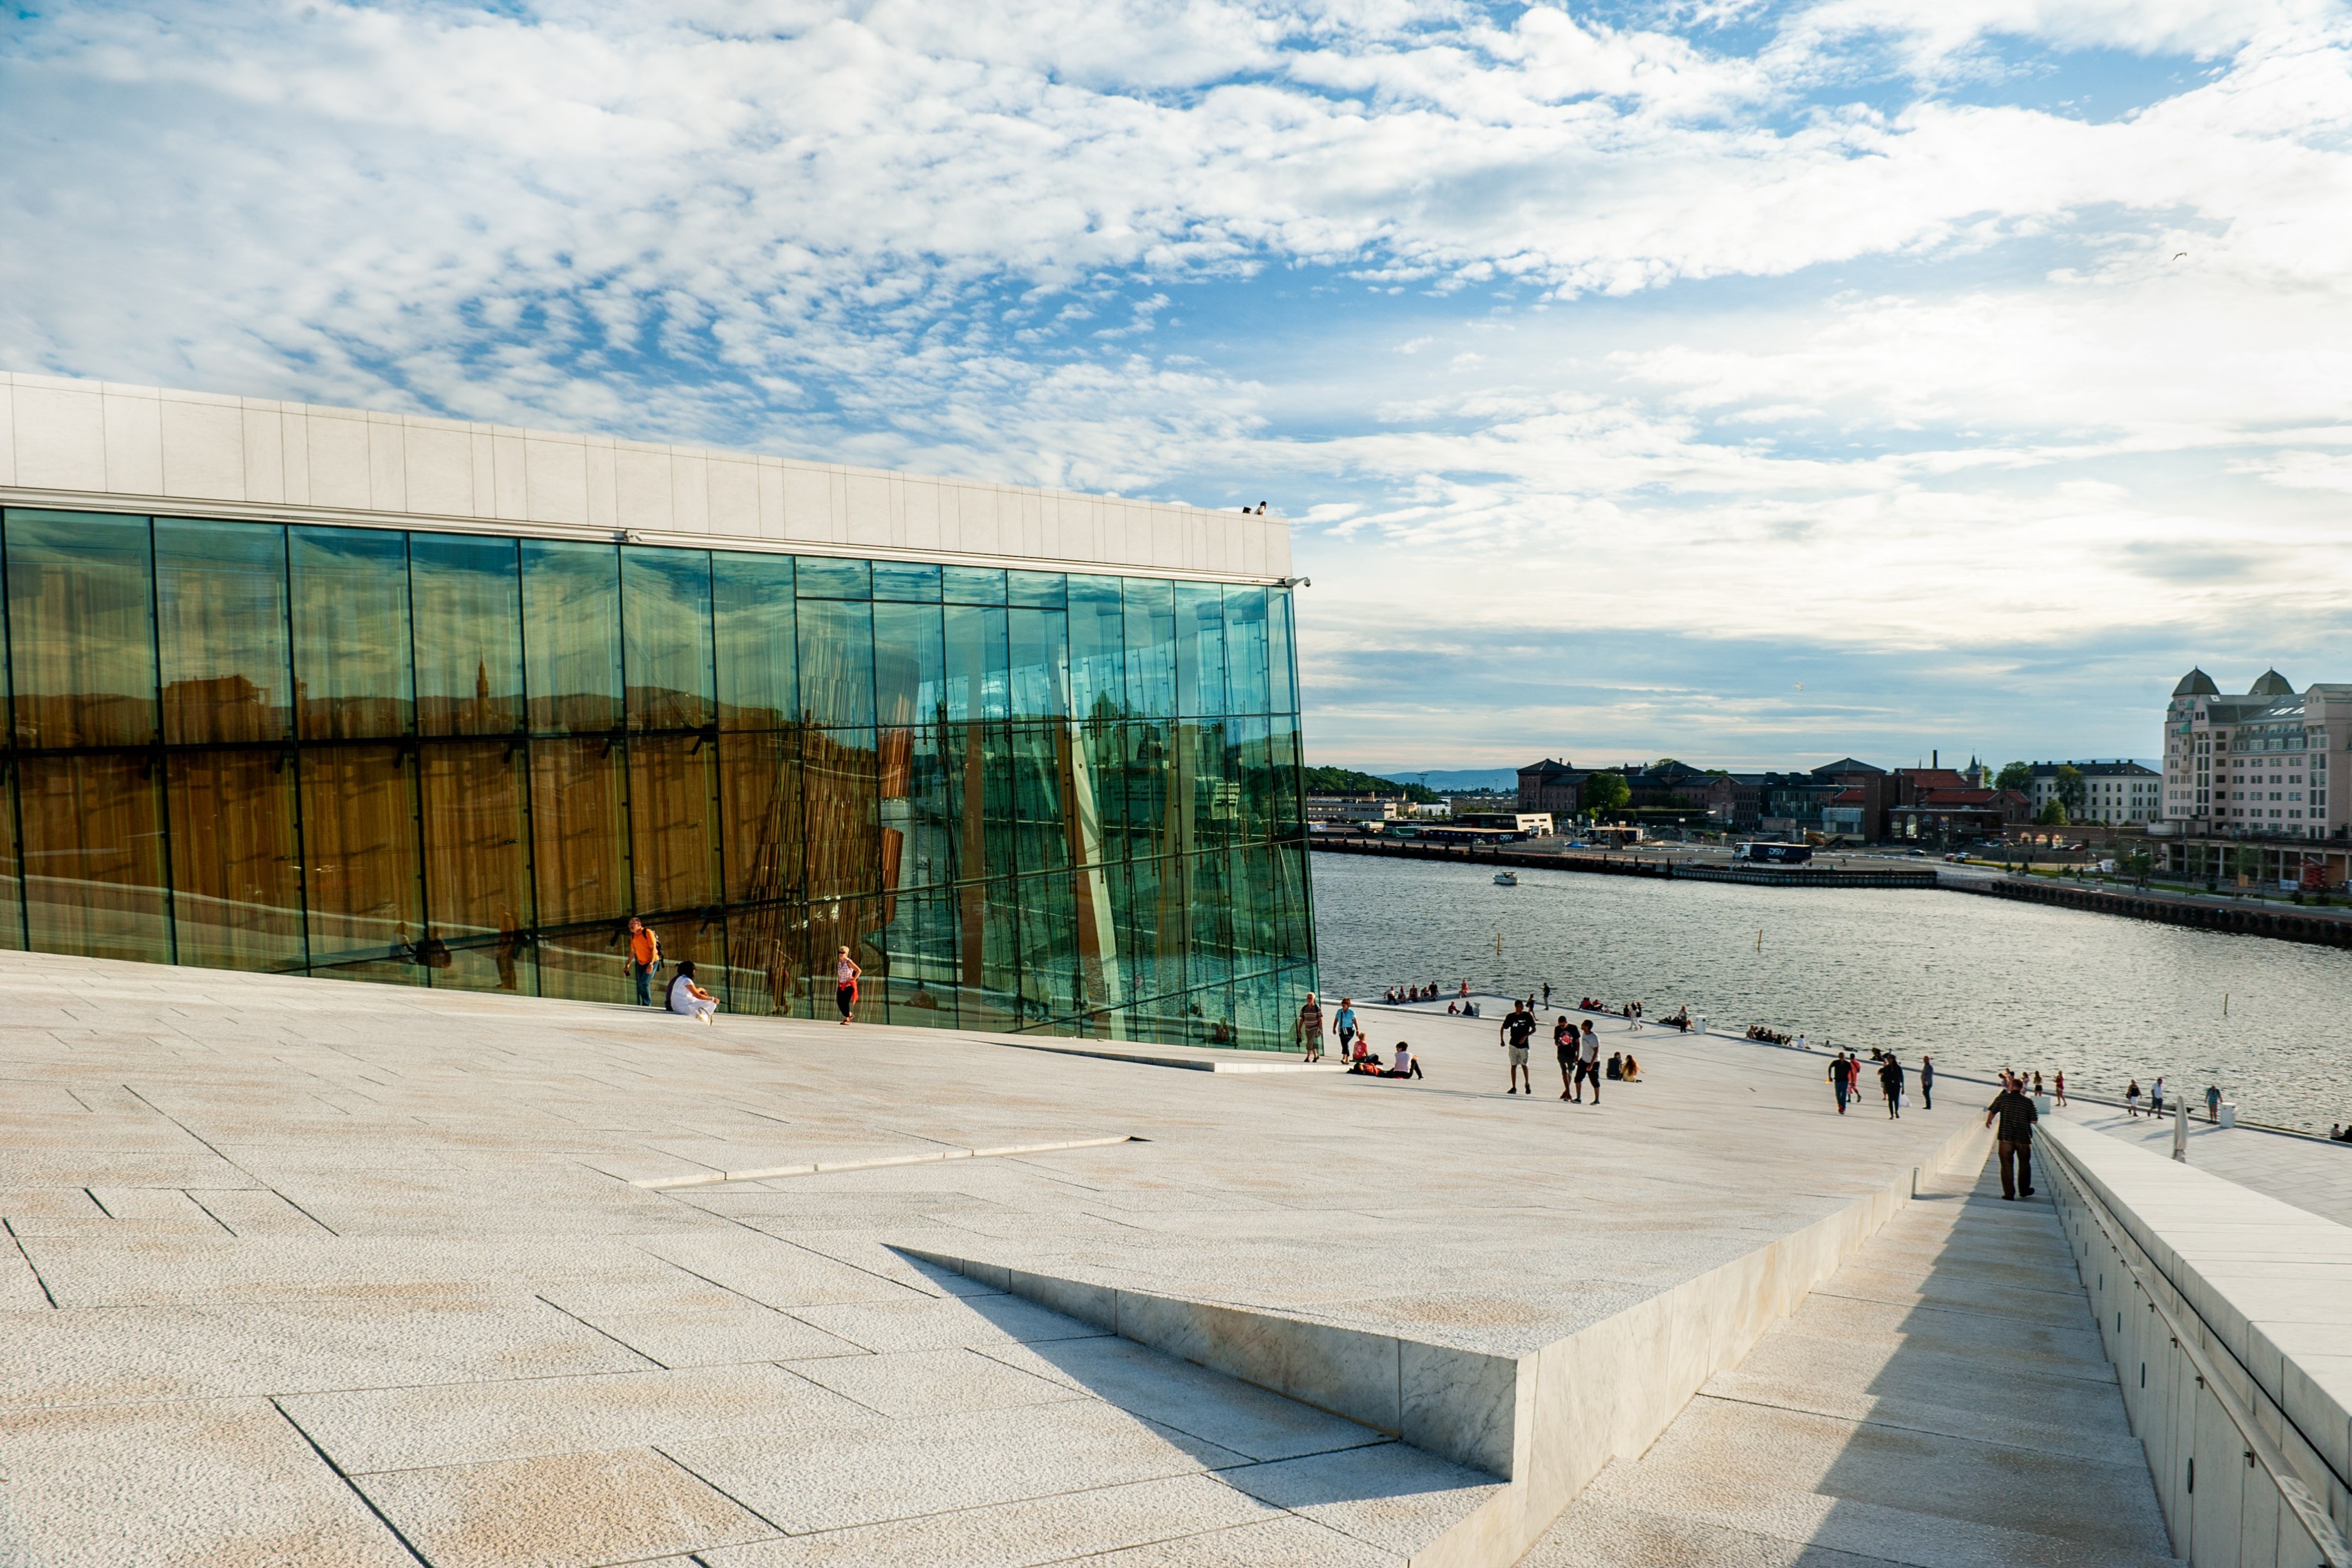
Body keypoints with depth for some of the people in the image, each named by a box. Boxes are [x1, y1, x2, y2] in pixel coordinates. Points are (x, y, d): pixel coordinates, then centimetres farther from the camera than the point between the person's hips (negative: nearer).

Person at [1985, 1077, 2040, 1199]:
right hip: (2023, 1138, 1)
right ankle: (2024, 1191, 32)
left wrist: (1988, 1121, 26)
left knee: (2007, 1165, 6)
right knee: (2024, 1164, 19)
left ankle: (2009, 1193, 5)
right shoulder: (2028, 1102, -4)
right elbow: (2034, 1121, -2)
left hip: (2006, 1137, -1)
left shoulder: (2002, 1098, -5)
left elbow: (1992, 1112, 5)